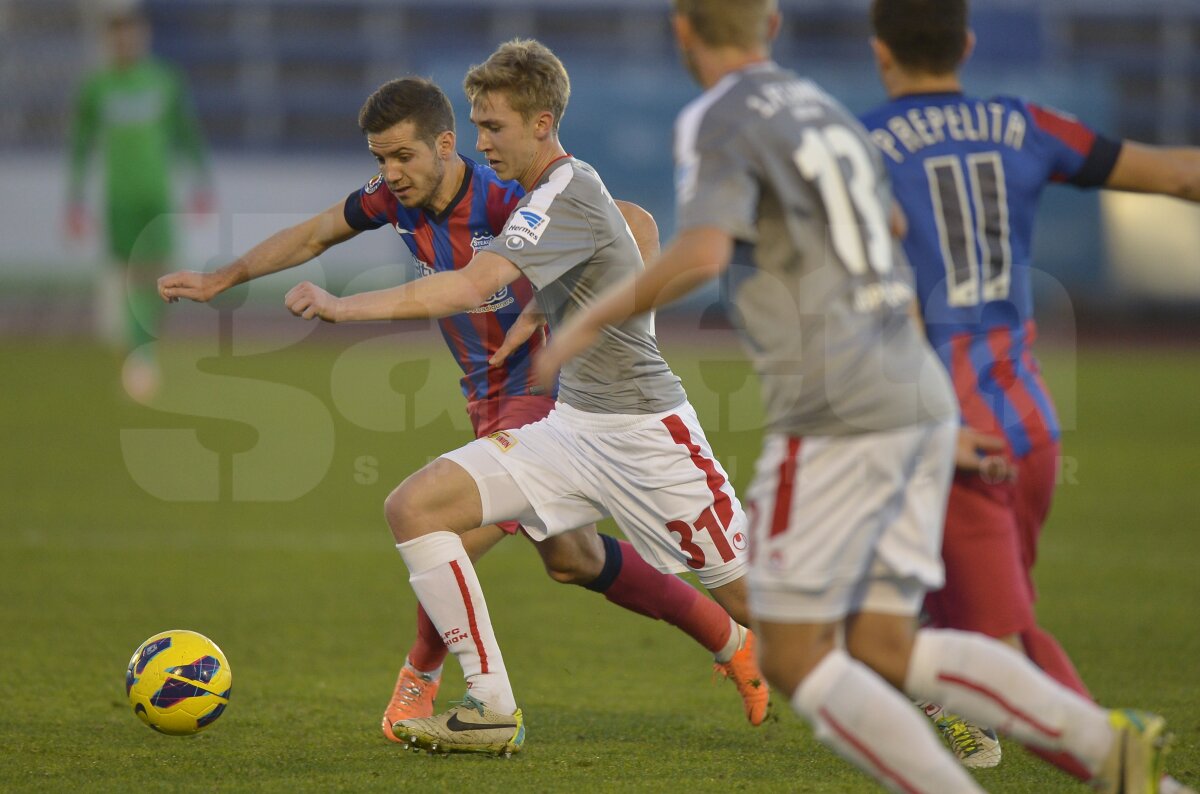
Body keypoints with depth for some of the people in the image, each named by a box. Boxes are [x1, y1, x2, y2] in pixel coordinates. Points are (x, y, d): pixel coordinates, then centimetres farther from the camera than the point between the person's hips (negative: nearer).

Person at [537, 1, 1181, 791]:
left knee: (795, 663, 1)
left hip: (836, 418, -8)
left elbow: (700, 257, -23)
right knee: (883, 656, 11)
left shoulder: (717, 122, -7)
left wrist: (589, 323, -10)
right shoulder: (827, 113, 20)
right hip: (922, 399, 8)